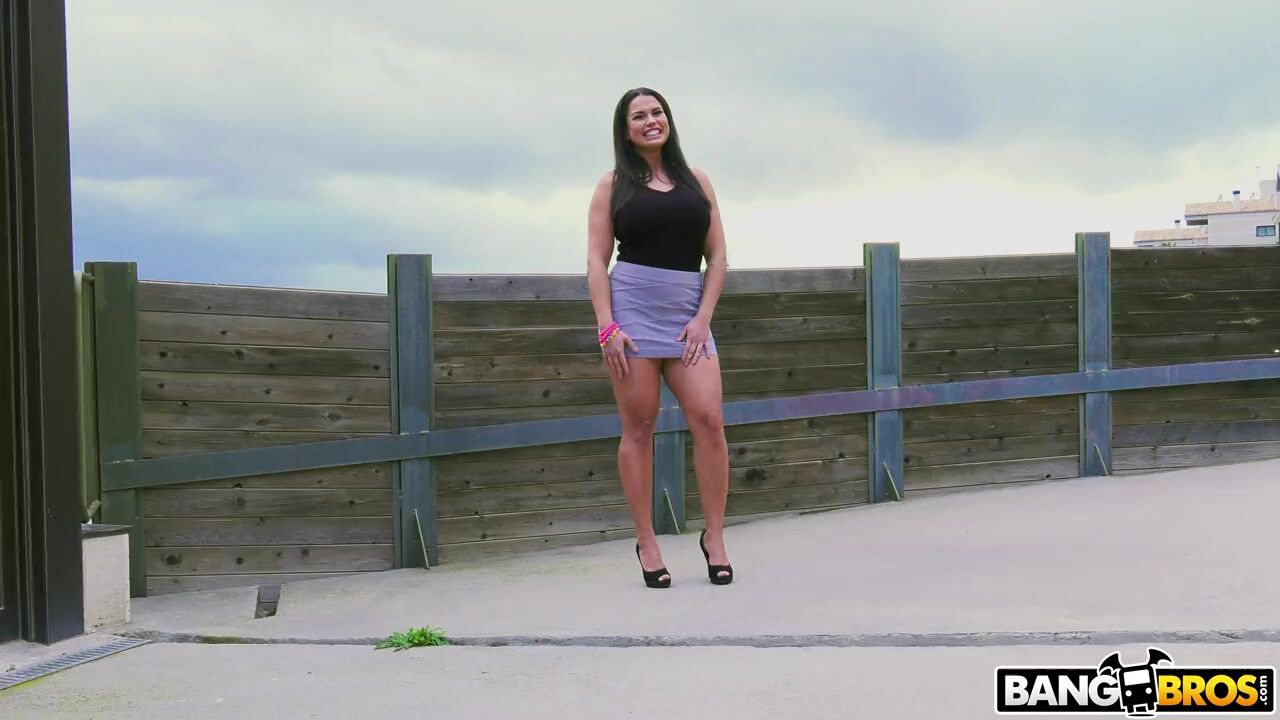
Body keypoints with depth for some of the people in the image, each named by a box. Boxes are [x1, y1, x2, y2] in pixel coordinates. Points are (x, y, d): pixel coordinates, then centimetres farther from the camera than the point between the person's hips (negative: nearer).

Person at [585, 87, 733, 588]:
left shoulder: (696, 180, 14)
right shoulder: (613, 185, 9)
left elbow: (717, 256, 11)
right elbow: (596, 261, 3)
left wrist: (703, 318, -2)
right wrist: (606, 325, -9)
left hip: (688, 314, 2)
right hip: (632, 308, -2)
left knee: (709, 420, -10)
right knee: (638, 428, -1)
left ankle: (714, 537, 0)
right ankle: (646, 542, 6)